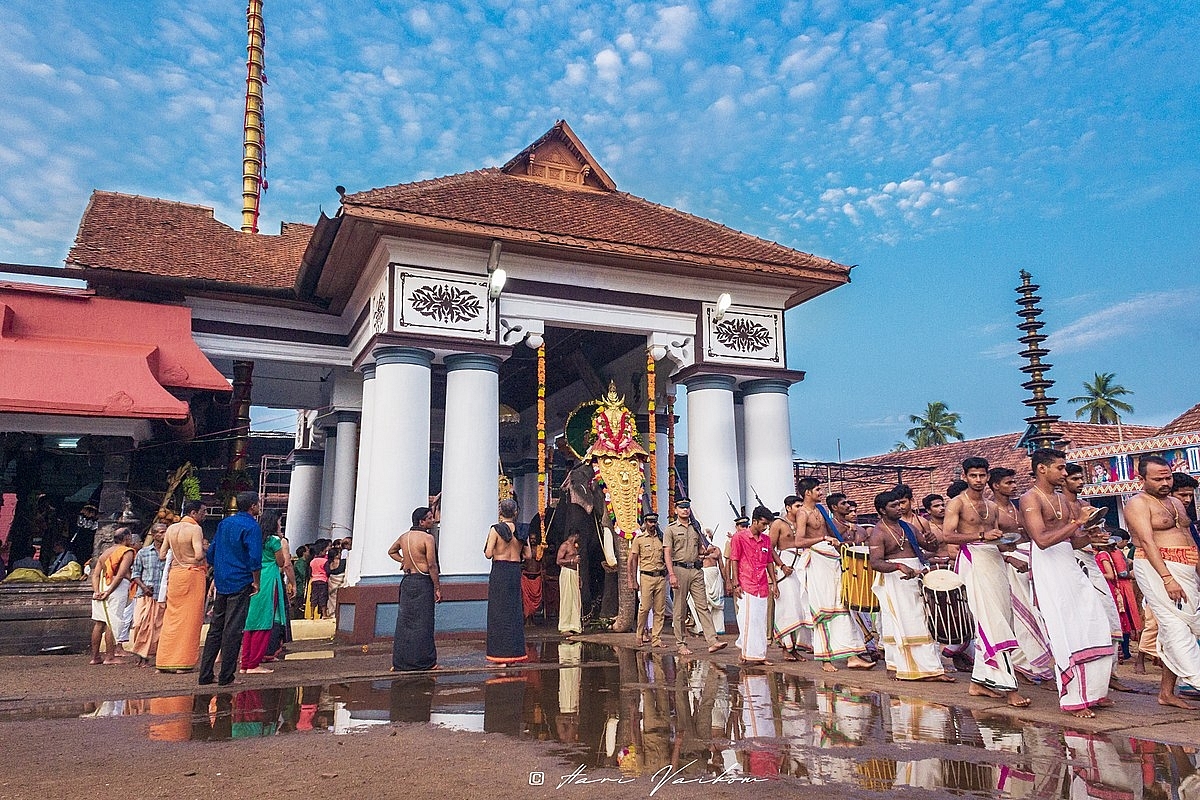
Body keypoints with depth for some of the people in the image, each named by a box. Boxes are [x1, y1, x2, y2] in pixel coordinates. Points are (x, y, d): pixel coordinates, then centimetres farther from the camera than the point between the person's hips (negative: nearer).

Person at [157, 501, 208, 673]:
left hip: (174, 573, 6)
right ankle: (183, 662, 3)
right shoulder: (195, 529, -12)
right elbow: (199, 555, -22)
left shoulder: (171, 529, 8)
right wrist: (206, 548, -2)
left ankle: (165, 661, 15)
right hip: (192, 573, -6)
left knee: (172, 617, 12)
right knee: (190, 619, 1)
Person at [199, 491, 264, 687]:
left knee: (215, 628, 12)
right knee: (233, 630, -2)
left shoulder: (224, 523, 12)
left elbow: (211, 553, 16)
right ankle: (226, 676, 2)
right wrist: (256, 582, -9)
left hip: (222, 583, 7)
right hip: (240, 584, -7)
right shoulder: (251, 527, -11)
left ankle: (205, 675, 14)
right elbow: (254, 558, -18)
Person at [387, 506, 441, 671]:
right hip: (423, 582, -7)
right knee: (422, 623, -1)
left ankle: (400, 662, 15)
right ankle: (424, 662, 3)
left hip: (407, 581, 7)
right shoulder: (428, 538, -13)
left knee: (404, 622, 11)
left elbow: (391, 552, 28)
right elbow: (432, 566, -16)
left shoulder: (404, 536, 9)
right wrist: (437, 588, -10)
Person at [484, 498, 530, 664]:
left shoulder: (495, 529, -9)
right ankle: (515, 653, 15)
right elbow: (528, 555, 3)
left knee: (499, 611, 1)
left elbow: (488, 554, -13)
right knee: (515, 610, 12)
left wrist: (493, 548, 8)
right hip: (515, 571, 4)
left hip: (499, 571, -4)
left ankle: (502, 654, 1)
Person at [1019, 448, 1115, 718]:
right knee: (1067, 633, -7)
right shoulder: (1030, 499, -9)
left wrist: (1089, 536, -1)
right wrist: (1078, 522, -20)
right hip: (1048, 566, -9)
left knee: (1095, 627, 7)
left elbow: (1072, 541, 19)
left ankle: (1093, 691, 20)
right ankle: (1073, 700, 1)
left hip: (1071, 565, 9)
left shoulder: (1061, 499, 18)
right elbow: (1042, 539, -22)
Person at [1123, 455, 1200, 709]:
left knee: (1175, 629, 5)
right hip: (1155, 568, -8)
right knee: (1175, 624, -13)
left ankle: (1167, 691, 9)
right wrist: (1167, 578, -23)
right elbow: (1147, 542, -15)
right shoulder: (1138, 504, -5)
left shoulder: (1177, 503, 20)